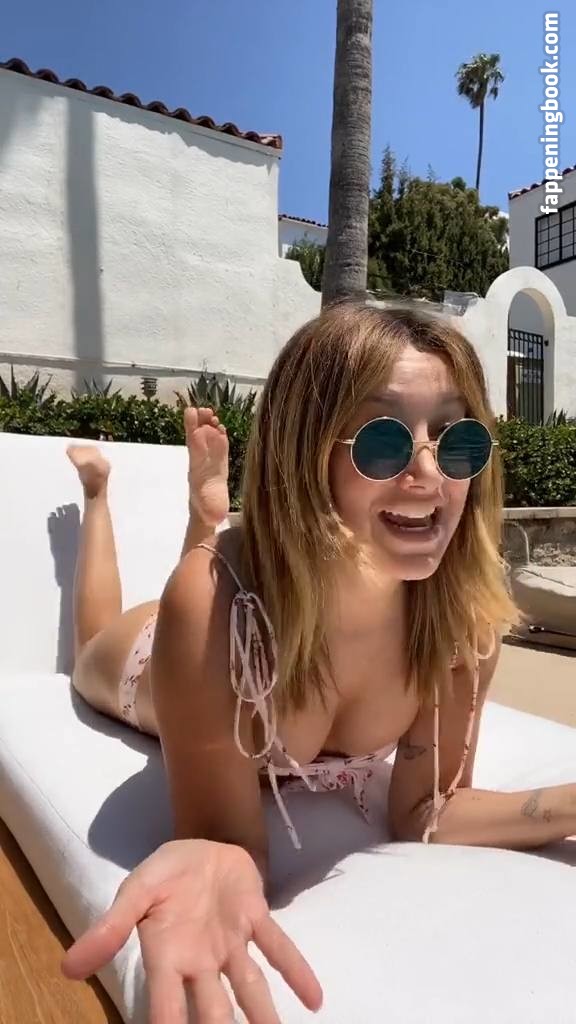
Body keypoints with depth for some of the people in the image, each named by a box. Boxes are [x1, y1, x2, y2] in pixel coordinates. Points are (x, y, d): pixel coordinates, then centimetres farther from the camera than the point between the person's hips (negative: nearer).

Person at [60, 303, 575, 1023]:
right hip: (154, 664, -1)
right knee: (93, 651, 35)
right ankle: (98, 487, 45)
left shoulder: (465, 609, -36)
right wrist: (212, 872, -60)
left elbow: (420, 811, -24)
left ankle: (210, 513, 46)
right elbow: (231, 843, -37)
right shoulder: (213, 603, -48)